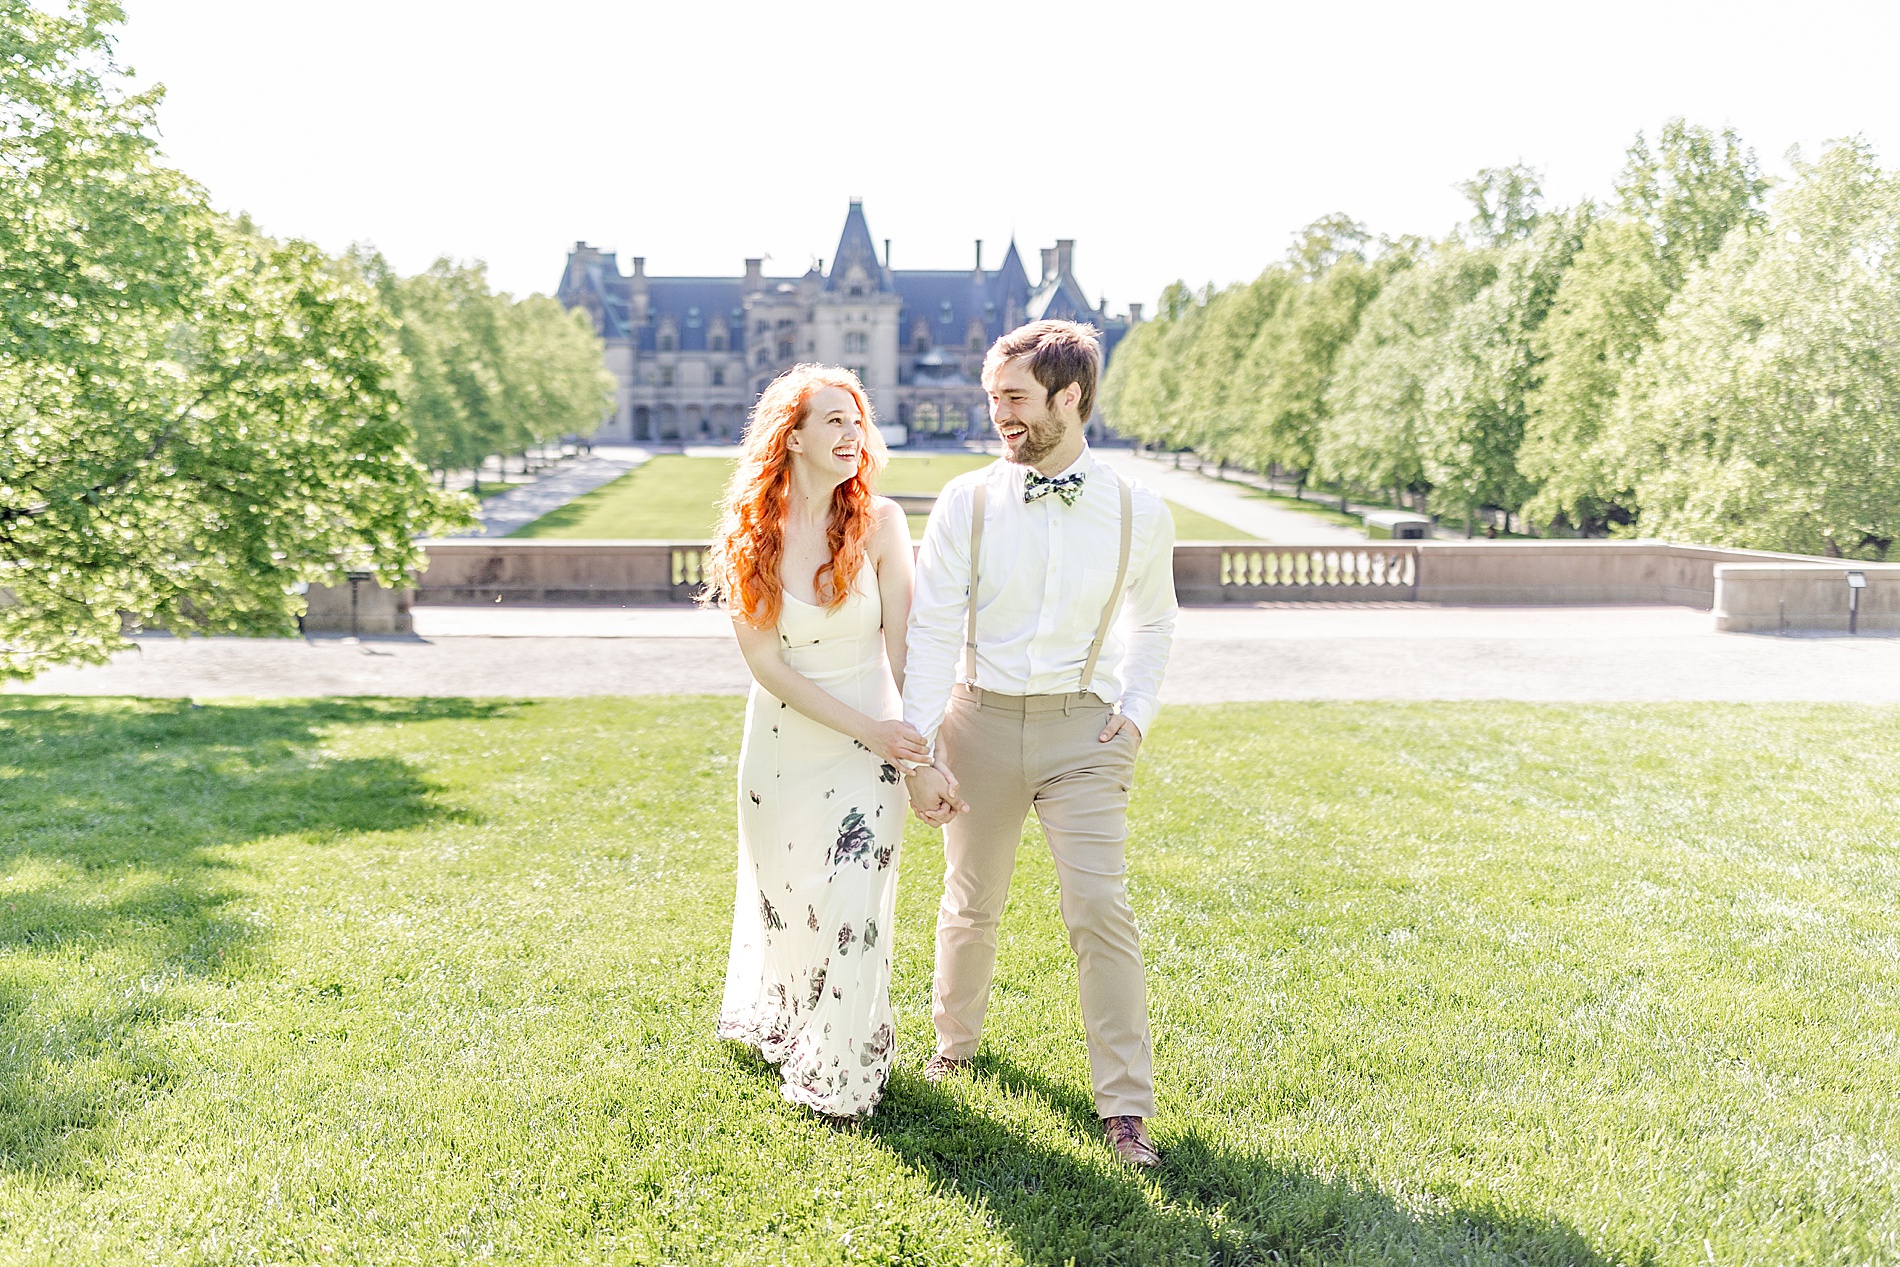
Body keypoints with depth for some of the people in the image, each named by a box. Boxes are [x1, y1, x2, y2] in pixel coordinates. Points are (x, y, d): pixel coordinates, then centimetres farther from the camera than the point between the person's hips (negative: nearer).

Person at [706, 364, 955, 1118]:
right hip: (781, 739, 1)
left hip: (871, 742, -1)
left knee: (852, 907, -3)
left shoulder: (879, 523, -8)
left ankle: (841, 1072, 19)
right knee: (783, 897, 17)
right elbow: (763, 661, -11)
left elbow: (903, 647, -7)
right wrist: (863, 726, -17)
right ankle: (779, 1024, 46)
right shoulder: (752, 534, -8)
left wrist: (926, 750, -11)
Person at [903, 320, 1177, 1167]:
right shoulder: (966, 502, -6)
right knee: (971, 904, 14)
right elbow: (931, 633, -7)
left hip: (1082, 727, 0)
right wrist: (919, 755, -12)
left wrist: (1136, 710, 2)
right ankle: (955, 1042, 42)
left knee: (1101, 910, -9)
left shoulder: (1138, 513, -3)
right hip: (981, 719, 1)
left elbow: (1153, 624, 15)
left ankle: (1125, 1108, 5)